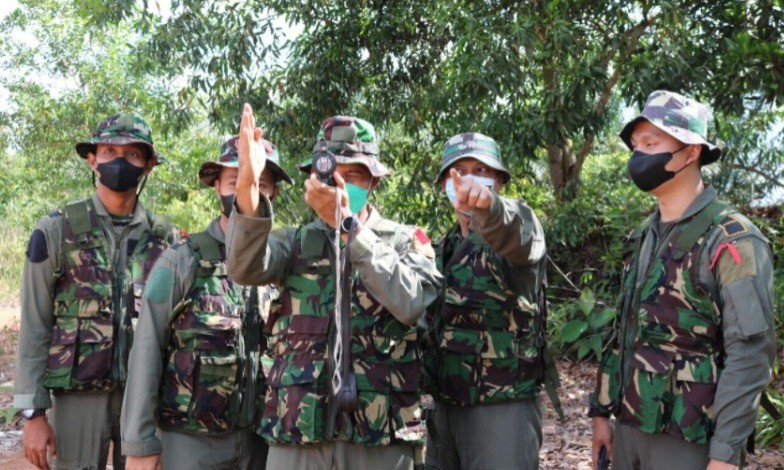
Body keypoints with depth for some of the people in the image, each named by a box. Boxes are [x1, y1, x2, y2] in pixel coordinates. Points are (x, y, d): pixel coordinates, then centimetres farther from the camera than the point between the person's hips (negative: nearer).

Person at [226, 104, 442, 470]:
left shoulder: (406, 241, 6)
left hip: (380, 434, -1)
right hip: (298, 430, 1)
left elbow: (409, 302, -13)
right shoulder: (295, 241, 10)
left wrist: (347, 225, -18)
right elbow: (246, 268, -10)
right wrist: (248, 189, -26)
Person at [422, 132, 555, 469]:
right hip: (444, 405, 7)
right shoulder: (444, 249, 14)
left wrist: (488, 204, -54)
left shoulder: (517, 224, -6)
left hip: (502, 407, -7)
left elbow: (514, 230, -32)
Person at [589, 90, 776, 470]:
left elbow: (750, 353, -17)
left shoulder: (732, 240, -12)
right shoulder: (642, 238, 11)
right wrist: (602, 410, 14)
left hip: (688, 439, -7)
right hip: (628, 427, 7)